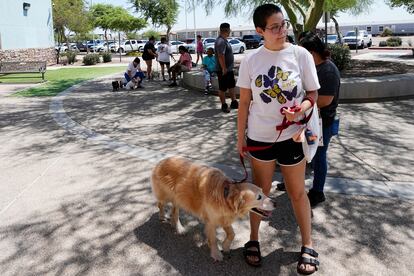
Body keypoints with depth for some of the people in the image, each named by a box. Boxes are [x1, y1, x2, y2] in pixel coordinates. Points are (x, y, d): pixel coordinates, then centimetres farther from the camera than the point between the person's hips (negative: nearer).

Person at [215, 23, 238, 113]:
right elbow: (221, 56, -28)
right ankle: (224, 105, 12)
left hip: (229, 69, 10)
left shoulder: (224, 40, 13)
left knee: (231, 86, 16)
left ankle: (234, 103, 25)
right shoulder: (220, 41, -21)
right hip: (223, 70, -10)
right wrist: (224, 69, -27)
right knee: (222, 88, 2)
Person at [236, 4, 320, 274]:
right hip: (260, 137, 1)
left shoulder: (301, 55, -7)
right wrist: (240, 137, 2)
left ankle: (308, 244, 32)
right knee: (260, 191, 15)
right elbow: (244, 102, 1)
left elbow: (313, 94, -2)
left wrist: (300, 108, -24)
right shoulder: (250, 60, -6)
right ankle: (254, 239, 34)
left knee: (297, 192, 13)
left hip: (292, 136, 0)